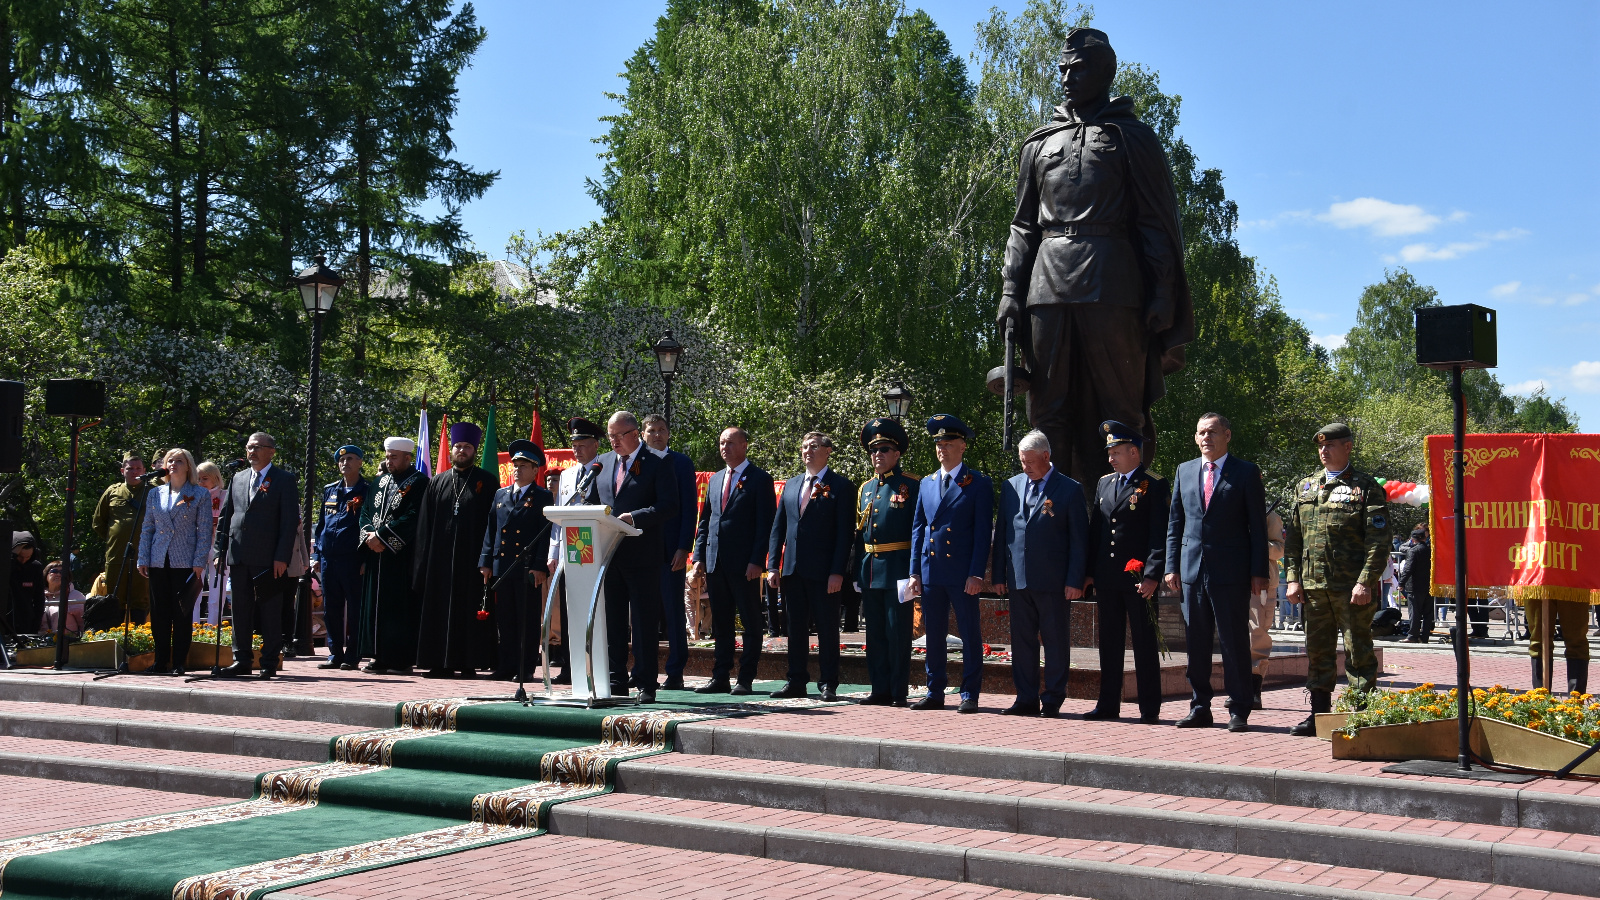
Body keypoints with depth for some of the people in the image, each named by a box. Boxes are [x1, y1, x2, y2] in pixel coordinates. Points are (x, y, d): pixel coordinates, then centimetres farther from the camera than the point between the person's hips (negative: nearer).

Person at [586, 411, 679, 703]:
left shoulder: (656, 465, -2)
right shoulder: (603, 463, 15)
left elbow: (669, 506, -11)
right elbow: (590, 502, 19)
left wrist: (634, 517, -23)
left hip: (642, 555, -5)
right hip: (607, 554, 5)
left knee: (645, 622, -1)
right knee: (612, 621, 9)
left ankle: (645, 684, 3)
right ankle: (615, 679, 17)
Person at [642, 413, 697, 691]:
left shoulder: (681, 463, 3)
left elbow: (689, 508, -1)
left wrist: (684, 547, -10)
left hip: (670, 549, -3)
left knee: (673, 611, -1)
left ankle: (675, 673, 4)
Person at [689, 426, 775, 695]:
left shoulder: (759, 479, -2)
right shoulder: (715, 479, 17)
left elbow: (765, 524, -8)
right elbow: (705, 522, 18)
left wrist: (757, 561, -16)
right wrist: (699, 558, 8)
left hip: (744, 564, -6)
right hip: (715, 562, 6)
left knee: (751, 622, 0)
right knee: (720, 623, 9)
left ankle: (745, 679, 4)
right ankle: (720, 677, 14)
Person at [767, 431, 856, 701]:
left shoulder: (840, 486, -2)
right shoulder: (791, 485, 15)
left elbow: (845, 532, -8)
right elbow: (778, 528, 15)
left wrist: (837, 572, -15)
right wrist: (773, 566, 6)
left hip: (823, 572, -5)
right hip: (793, 570, 6)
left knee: (827, 629, 1)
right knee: (796, 628, 10)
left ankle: (828, 684, 7)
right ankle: (796, 682, 16)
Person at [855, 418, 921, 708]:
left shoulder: (910, 486, -4)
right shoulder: (865, 488, 15)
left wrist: (914, 571, -14)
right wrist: (856, 572, 13)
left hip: (897, 569, -6)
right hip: (869, 570, 6)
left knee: (898, 632, -2)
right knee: (875, 633, 9)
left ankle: (899, 692, 4)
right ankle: (880, 690, 16)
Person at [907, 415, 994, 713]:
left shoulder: (979, 484, -2)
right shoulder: (926, 483, 14)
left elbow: (983, 532, -6)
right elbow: (917, 529, 14)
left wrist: (976, 574, -14)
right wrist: (915, 572, 6)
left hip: (963, 574, -5)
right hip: (930, 572, 5)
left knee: (970, 635, 1)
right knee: (933, 636, 9)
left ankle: (970, 695, 8)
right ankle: (935, 693, 17)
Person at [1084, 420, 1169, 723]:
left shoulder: (1155, 486, -4)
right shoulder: (1104, 483, 15)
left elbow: (1161, 535, -10)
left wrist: (1153, 576, -17)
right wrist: (1090, 572, 11)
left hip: (1139, 579, -6)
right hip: (1107, 578, 6)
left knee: (1144, 643, 0)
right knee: (1109, 643, 10)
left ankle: (1150, 708, 6)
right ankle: (1108, 705, 16)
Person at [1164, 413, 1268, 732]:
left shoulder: (1246, 473, 0)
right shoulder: (1184, 471, 13)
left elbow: (1257, 526, -2)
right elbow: (1175, 523, 14)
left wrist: (1259, 572, -8)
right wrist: (1172, 565, 6)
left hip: (1231, 572, -4)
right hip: (1193, 570, 4)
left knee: (1234, 642, -1)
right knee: (1196, 643, 8)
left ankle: (1238, 711, 6)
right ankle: (1199, 708, 16)